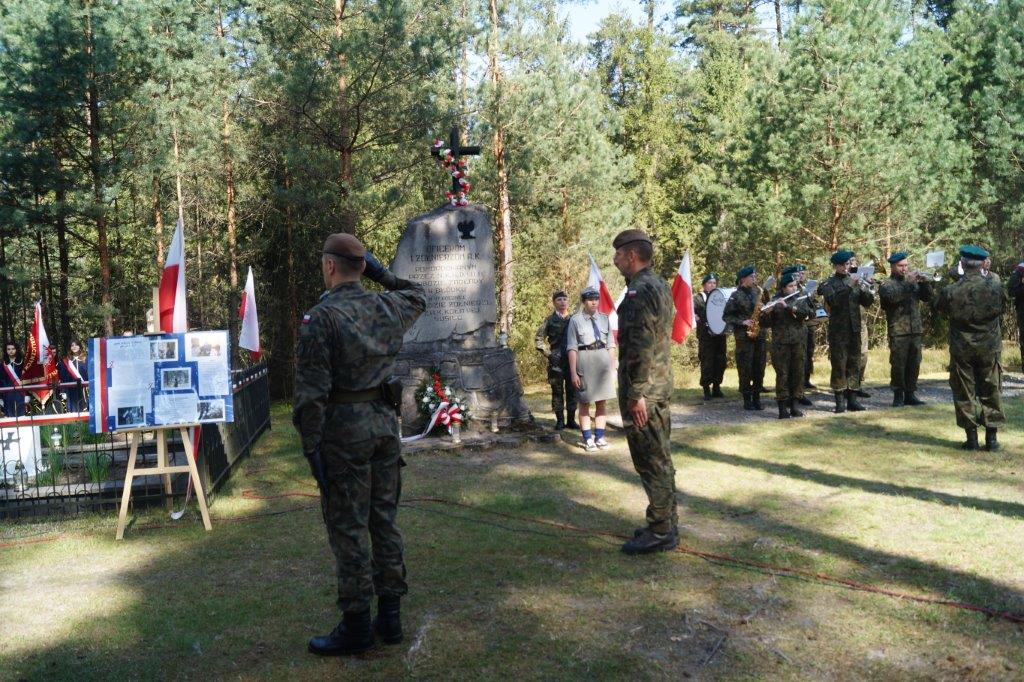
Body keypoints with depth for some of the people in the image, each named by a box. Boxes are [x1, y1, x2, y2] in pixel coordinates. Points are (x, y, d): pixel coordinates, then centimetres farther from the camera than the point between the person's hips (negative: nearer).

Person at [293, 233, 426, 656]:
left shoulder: (319, 318, -13)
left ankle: (356, 625, 10)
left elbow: (312, 391, -16)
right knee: (384, 520, 13)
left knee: (348, 527, 2)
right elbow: (418, 297, 29)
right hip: (385, 420, 6)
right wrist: (382, 275, 21)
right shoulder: (387, 307, 4)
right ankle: (390, 616, 22)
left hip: (344, 429, -6)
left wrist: (310, 446, -12)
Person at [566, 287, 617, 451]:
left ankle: (599, 437, 17)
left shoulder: (604, 319, 9)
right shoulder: (575, 320, -3)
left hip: (603, 360, 4)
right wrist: (573, 372, -11)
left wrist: (613, 368, 8)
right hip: (584, 360, -4)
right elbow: (572, 348, -6)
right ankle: (588, 439, 11)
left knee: (602, 402, 8)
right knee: (585, 402, 4)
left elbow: (610, 346, 11)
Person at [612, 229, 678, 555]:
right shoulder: (659, 285, 14)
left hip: (643, 391, -10)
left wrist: (635, 394, -20)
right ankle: (666, 525, 26)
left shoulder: (639, 291, -18)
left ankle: (660, 532, 6)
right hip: (661, 386, 10)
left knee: (651, 462, -2)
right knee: (660, 459, 16)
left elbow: (640, 348, -23)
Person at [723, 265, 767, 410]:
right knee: (745, 370, -2)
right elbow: (726, 316, -4)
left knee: (759, 368, 7)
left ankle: (756, 398, 16)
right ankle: (747, 400, 6)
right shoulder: (736, 296, -4)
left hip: (760, 335, 5)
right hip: (744, 337, -5)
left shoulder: (758, 292, 12)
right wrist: (742, 322, -15)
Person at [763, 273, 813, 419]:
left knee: (797, 372, 5)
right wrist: (767, 312, -20)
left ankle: (794, 405, 13)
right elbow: (766, 322, 1)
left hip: (799, 342, 2)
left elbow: (805, 312, -12)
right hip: (780, 342, -2)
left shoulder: (801, 299, 9)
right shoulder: (774, 301, 3)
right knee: (782, 374, -4)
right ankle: (782, 407, -1)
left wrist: (787, 306, -22)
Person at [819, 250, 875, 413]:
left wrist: (867, 291, -14)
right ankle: (840, 401, 1)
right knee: (839, 364, -3)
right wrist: (849, 286, -26)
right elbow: (832, 300, -19)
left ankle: (852, 399, 12)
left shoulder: (856, 280, 13)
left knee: (854, 364, 6)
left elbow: (867, 302, 6)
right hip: (838, 330, -4)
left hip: (854, 329, 4)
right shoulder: (829, 283, 0)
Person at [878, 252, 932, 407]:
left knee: (914, 364, 7)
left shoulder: (913, 282, 17)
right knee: (898, 364, -3)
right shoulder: (887, 284, 1)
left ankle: (910, 394, 15)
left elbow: (927, 297, 10)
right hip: (898, 331, -5)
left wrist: (924, 282, -6)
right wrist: (909, 283, -22)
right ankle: (898, 395, 6)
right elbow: (892, 296, -19)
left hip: (915, 330, 5)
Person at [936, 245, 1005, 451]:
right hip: (989, 348, 1)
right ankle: (991, 437, 15)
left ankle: (971, 437, 10)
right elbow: (1002, 308, 9)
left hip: (961, 349, -1)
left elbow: (940, 307, 5)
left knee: (964, 393, 9)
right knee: (990, 392, 12)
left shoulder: (951, 290, -14)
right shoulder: (995, 286, -11)